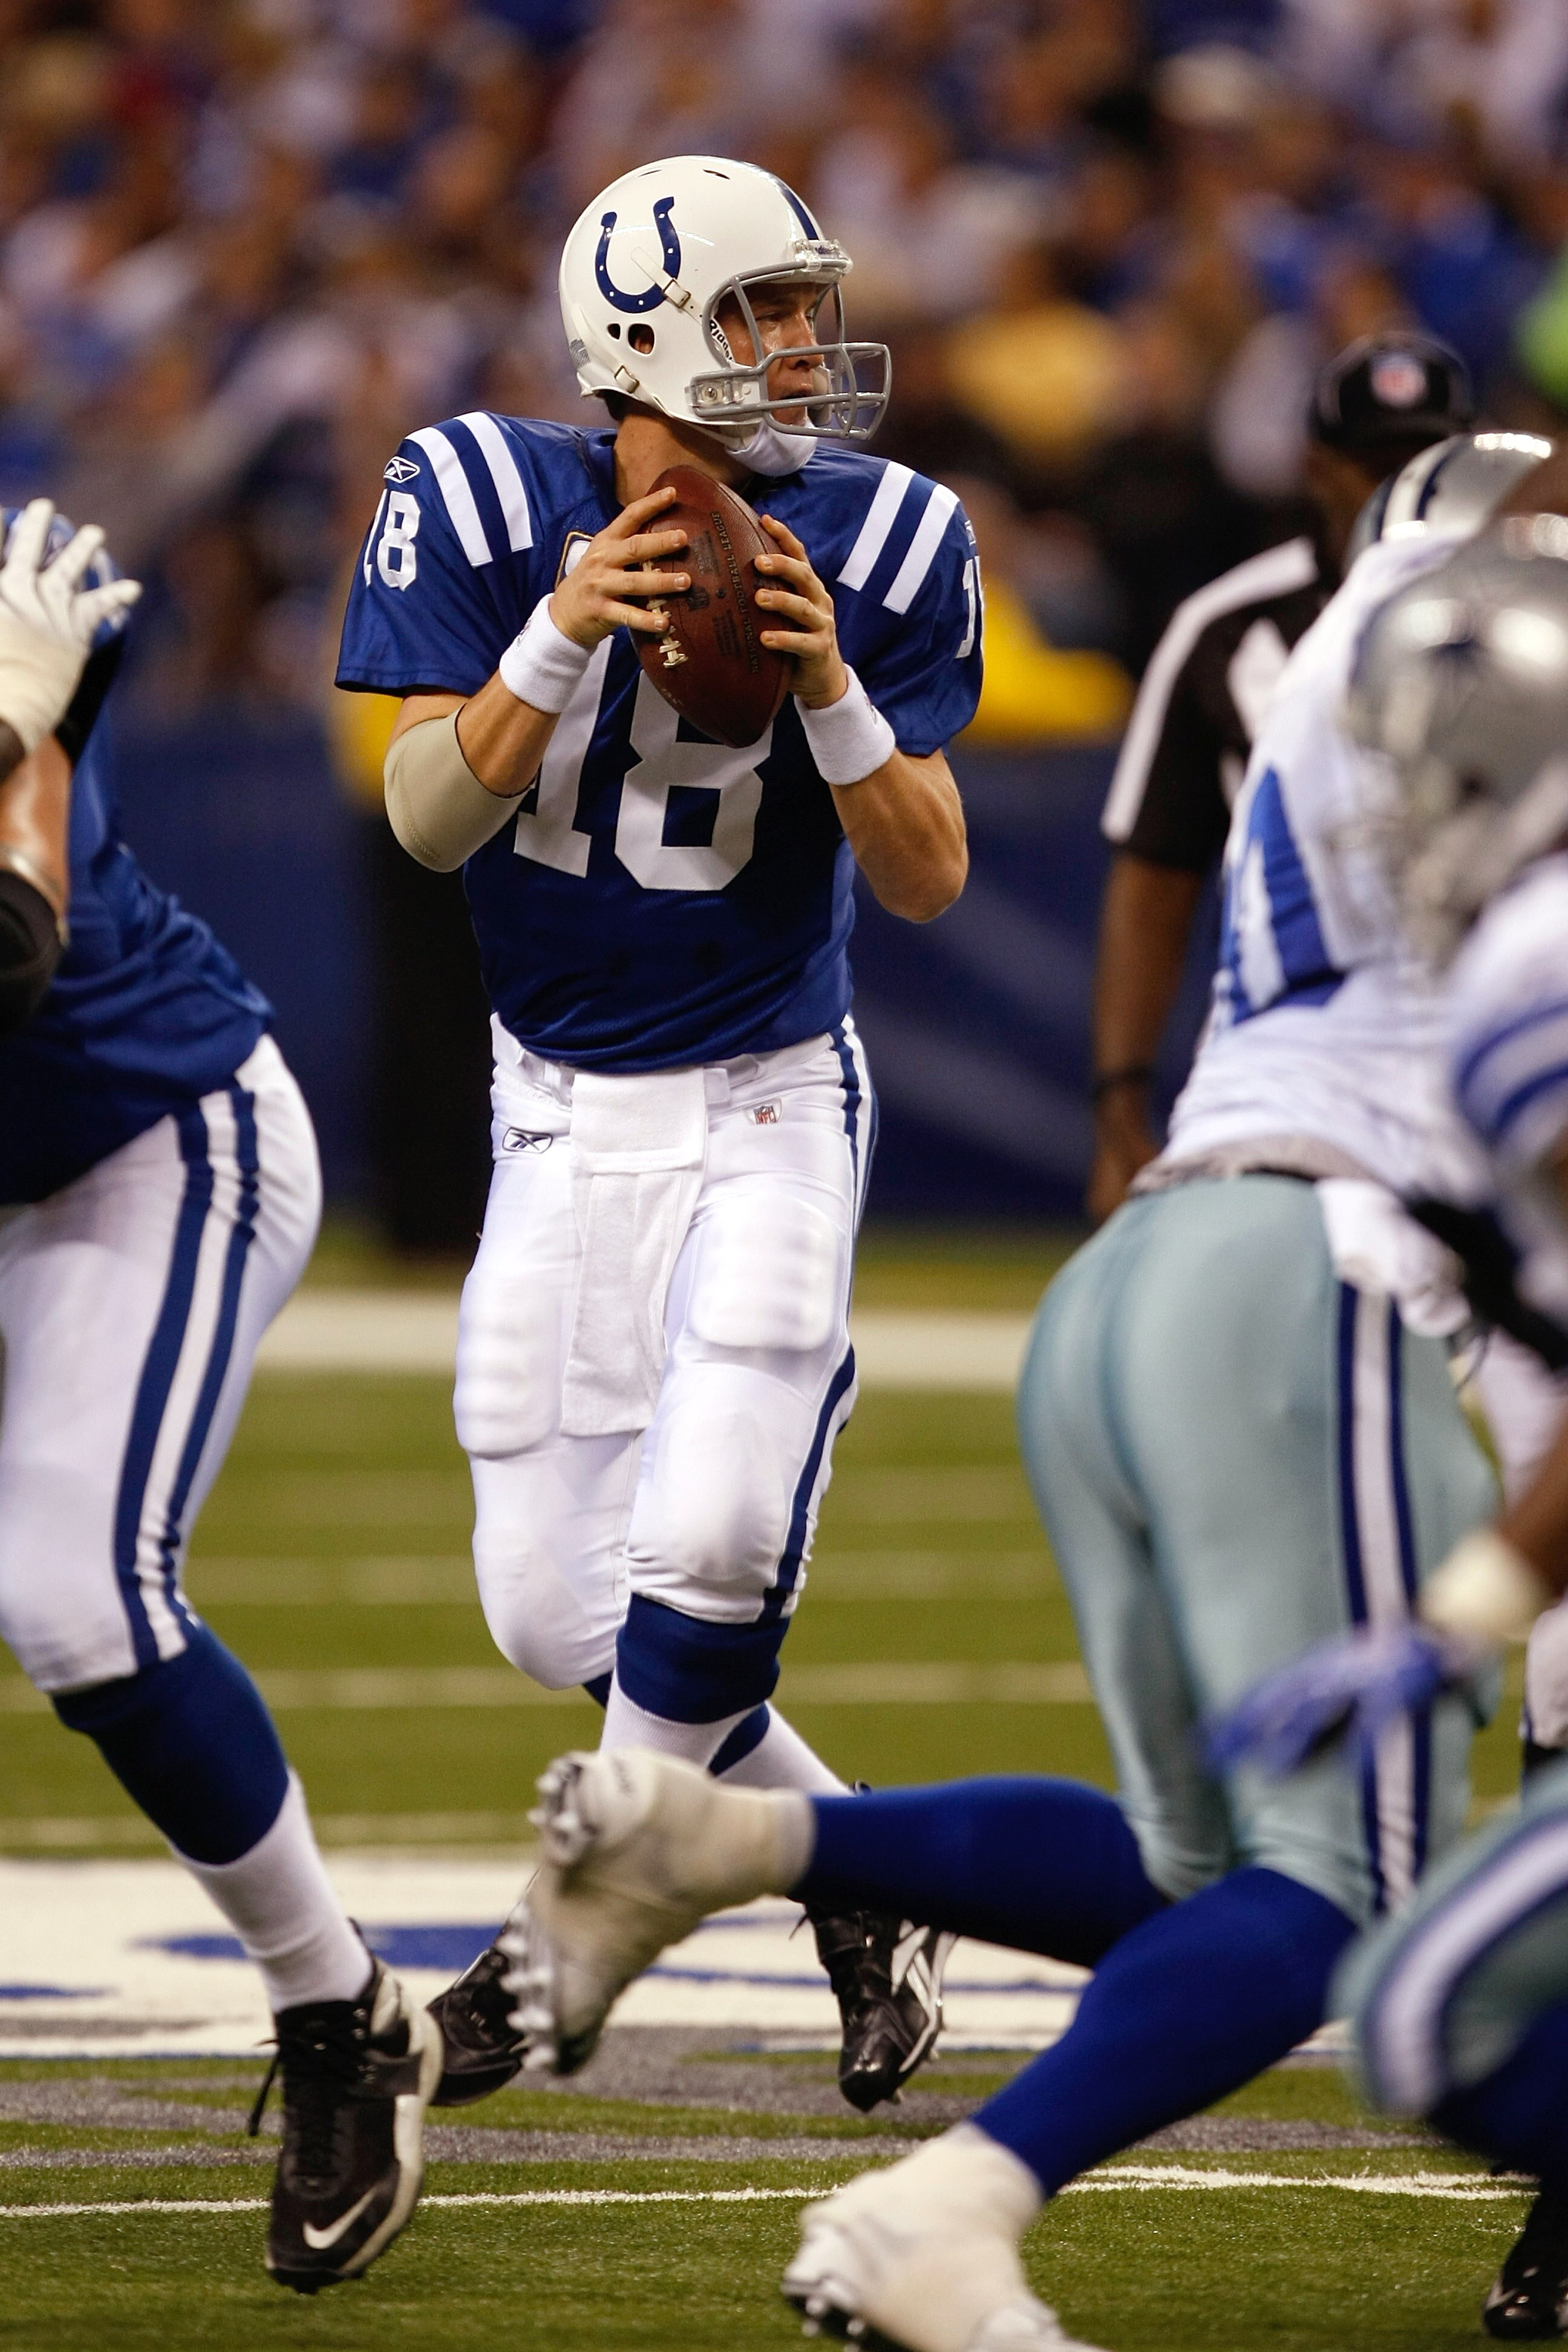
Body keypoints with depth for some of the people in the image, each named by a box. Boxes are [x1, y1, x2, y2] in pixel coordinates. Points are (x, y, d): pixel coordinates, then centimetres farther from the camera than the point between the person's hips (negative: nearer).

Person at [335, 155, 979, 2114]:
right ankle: (861, 1883, 22)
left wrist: (834, 694, -27)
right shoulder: (483, 505, -11)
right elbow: (428, 819, -16)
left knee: (707, 1550, -19)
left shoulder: (874, 545, -10)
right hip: (565, 1120, 2)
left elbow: (927, 881, -10)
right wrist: (561, 638, -31)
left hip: (769, 1106, -2)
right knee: (560, 1615, 1)